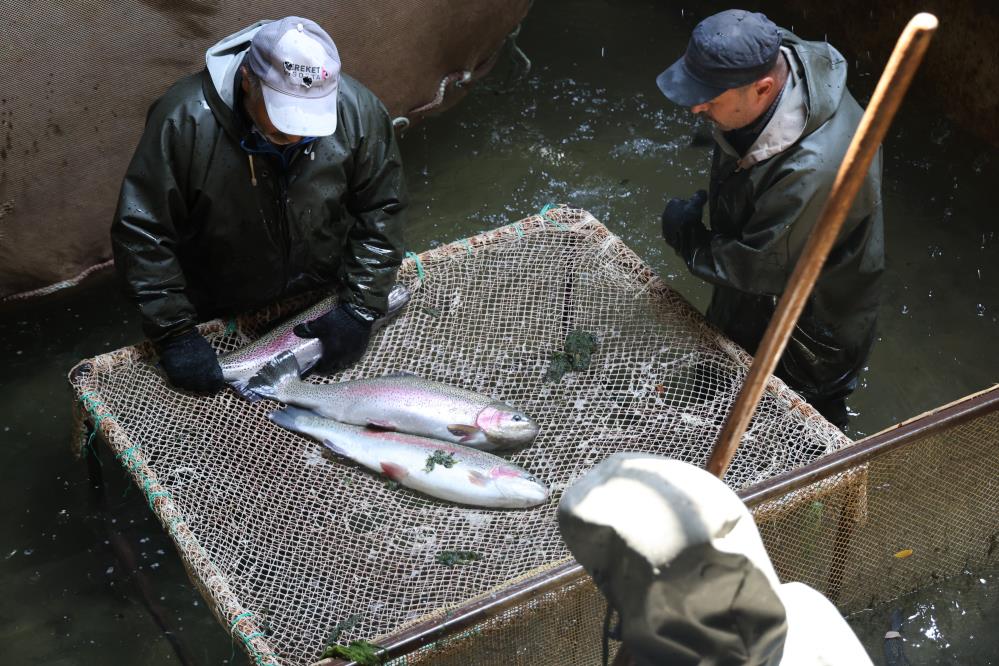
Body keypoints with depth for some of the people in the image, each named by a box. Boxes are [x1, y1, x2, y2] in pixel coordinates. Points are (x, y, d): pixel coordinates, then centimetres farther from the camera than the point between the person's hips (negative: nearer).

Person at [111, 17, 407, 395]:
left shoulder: (358, 111, -23)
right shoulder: (185, 120, -30)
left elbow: (380, 211, -11)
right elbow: (142, 233, -24)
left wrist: (361, 308, -16)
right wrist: (174, 333, -26)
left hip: (321, 313, 2)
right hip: (217, 321, -1)